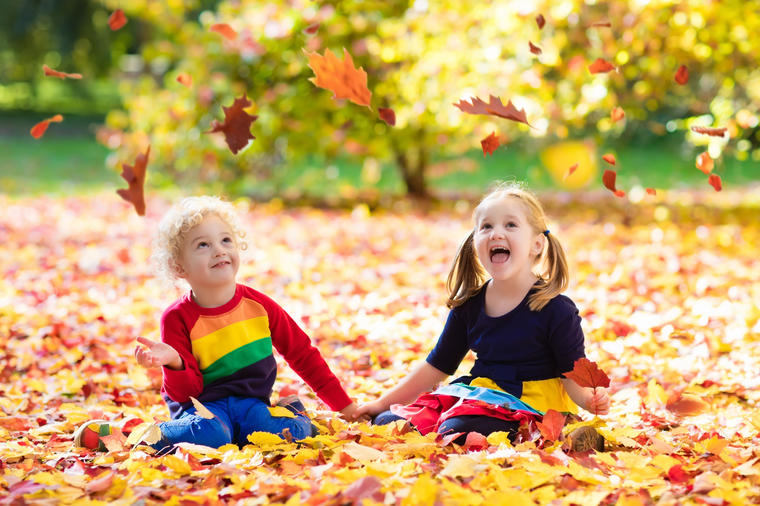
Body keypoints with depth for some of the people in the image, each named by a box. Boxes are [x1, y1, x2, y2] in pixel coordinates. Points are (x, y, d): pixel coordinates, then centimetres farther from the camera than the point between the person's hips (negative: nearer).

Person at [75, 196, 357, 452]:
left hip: (250, 401, 2)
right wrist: (175, 364, -34)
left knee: (292, 431, -31)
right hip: (202, 404, -2)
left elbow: (303, 354, 10)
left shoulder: (258, 305, 0)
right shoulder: (177, 319, -9)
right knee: (208, 435, -37)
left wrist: (345, 406, 11)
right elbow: (186, 394, -10)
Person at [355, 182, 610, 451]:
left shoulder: (556, 310, -10)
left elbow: (572, 374, -6)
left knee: (456, 431, -34)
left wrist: (590, 399, -30)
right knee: (387, 422, -10)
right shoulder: (468, 306, 6)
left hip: (528, 405, -6)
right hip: (478, 395, 6)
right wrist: (382, 403, 14)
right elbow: (436, 366, 15)